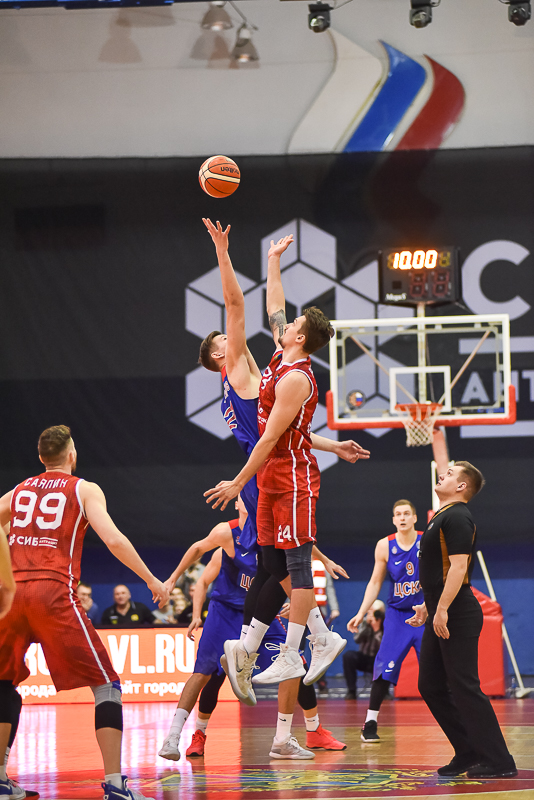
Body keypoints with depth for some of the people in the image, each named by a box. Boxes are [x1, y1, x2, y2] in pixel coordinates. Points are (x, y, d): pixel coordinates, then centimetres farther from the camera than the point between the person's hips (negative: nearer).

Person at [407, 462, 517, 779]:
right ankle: (469, 754, 16)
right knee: (431, 686, 11)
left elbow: (459, 566, -22)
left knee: (464, 688, -10)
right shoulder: (441, 517, 19)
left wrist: (442, 609, -26)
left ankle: (498, 762, -6)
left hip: (458, 616, -10)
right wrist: (428, 606, 29)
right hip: (442, 616, 10)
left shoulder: (458, 517, -13)